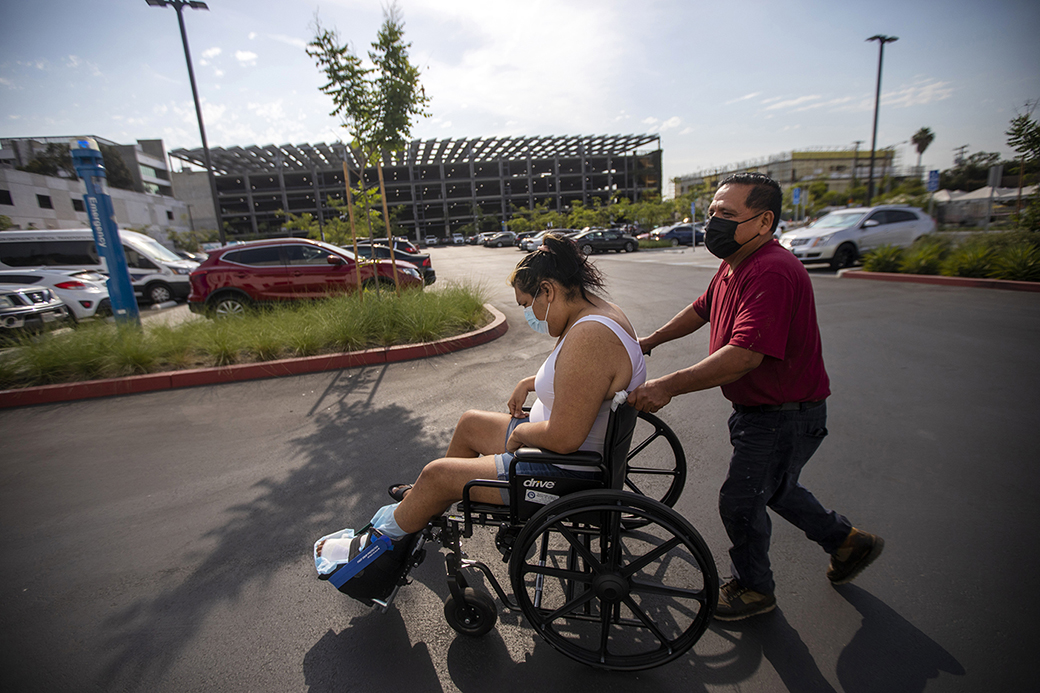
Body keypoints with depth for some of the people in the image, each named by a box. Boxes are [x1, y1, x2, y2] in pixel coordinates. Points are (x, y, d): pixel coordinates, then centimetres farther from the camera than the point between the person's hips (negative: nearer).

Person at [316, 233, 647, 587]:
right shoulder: (597, 311, 2)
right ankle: (428, 506, 43)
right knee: (469, 423, 22)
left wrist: (520, 431, -13)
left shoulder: (589, 338, -32)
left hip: (565, 471, -10)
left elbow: (563, 438, -33)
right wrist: (531, 382, 6)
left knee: (437, 475, -3)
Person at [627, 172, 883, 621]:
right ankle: (847, 541, 49)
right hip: (757, 408, 10)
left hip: (785, 414, -10)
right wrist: (650, 341, 20)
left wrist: (668, 386, -39)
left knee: (740, 501, 4)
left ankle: (753, 588, 31)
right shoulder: (733, 265, 5)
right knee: (773, 488, 26)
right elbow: (701, 310, 20)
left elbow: (745, 355, -37)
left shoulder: (773, 273, -28)